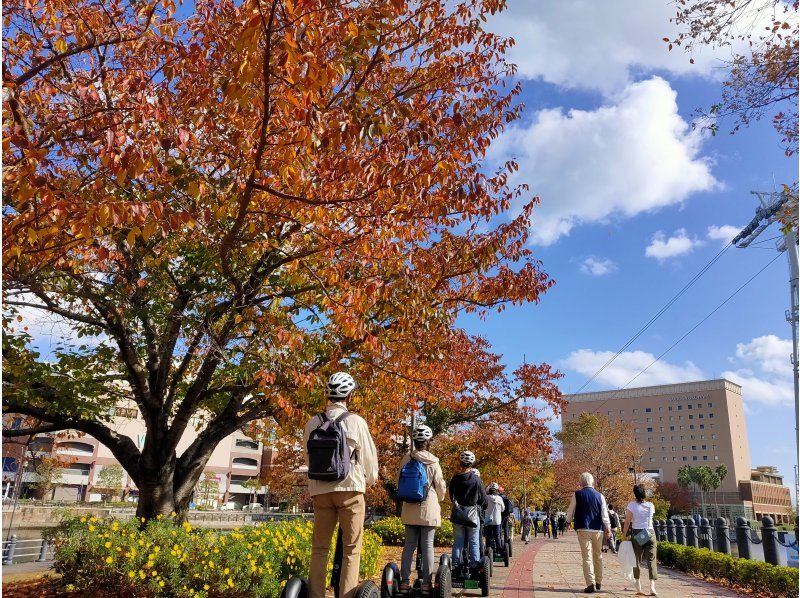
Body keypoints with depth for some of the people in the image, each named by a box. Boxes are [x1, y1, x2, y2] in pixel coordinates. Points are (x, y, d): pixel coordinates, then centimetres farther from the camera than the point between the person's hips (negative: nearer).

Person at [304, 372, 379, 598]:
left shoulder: (313, 423, 3)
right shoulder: (356, 421, -7)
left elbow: (308, 458, 11)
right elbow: (369, 456, -1)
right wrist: (371, 479, 20)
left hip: (321, 490, 3)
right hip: (350, 489, -3)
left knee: (319, 548, 11)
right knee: (351, 549, 4)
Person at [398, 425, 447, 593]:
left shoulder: (406, 459, -1)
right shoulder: (433, 462, -7)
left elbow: (399, 483, 7)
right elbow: (440, 486, 0)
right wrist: (439, 499, 20)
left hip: (410, 509, 3)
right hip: (429, 509, -3)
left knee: (409, 544, 8)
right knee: (427, 545, 2)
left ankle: (404, 581, 6)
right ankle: (426, 582, 2)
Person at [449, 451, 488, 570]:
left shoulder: (455, 478, -3)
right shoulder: (476, 478, -10)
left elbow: (451, 495, 7)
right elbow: (483, 497, -1)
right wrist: (482, 506, 19)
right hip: (472, 512, -2)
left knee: (457, 541, 9)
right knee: (474, 542, 5)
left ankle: (455, 565, 8)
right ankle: (475, 565, 3)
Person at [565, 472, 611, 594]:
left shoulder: (577, 495, -2)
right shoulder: (600, 496, 3)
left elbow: (570, 511, 7)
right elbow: (605, 514, 0)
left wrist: (568, 521, 24)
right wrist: (608, 528, 5)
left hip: (583, 530, -3)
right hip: (598, 530, 3)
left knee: (587, 557, -2)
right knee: (598, 556, 17)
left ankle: (591, 584, -10)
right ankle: (598, 582, 27)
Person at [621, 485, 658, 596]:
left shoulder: (632, 505, -7)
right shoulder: (651, 505, 0)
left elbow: (627, 521, -8)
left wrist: (624, 534, -1)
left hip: (636, 534, -1)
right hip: (650, 533, 1)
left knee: (636, 560, 12)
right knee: (651, 560, 0)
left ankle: (638, 586, 19)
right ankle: (652, 586, -12)